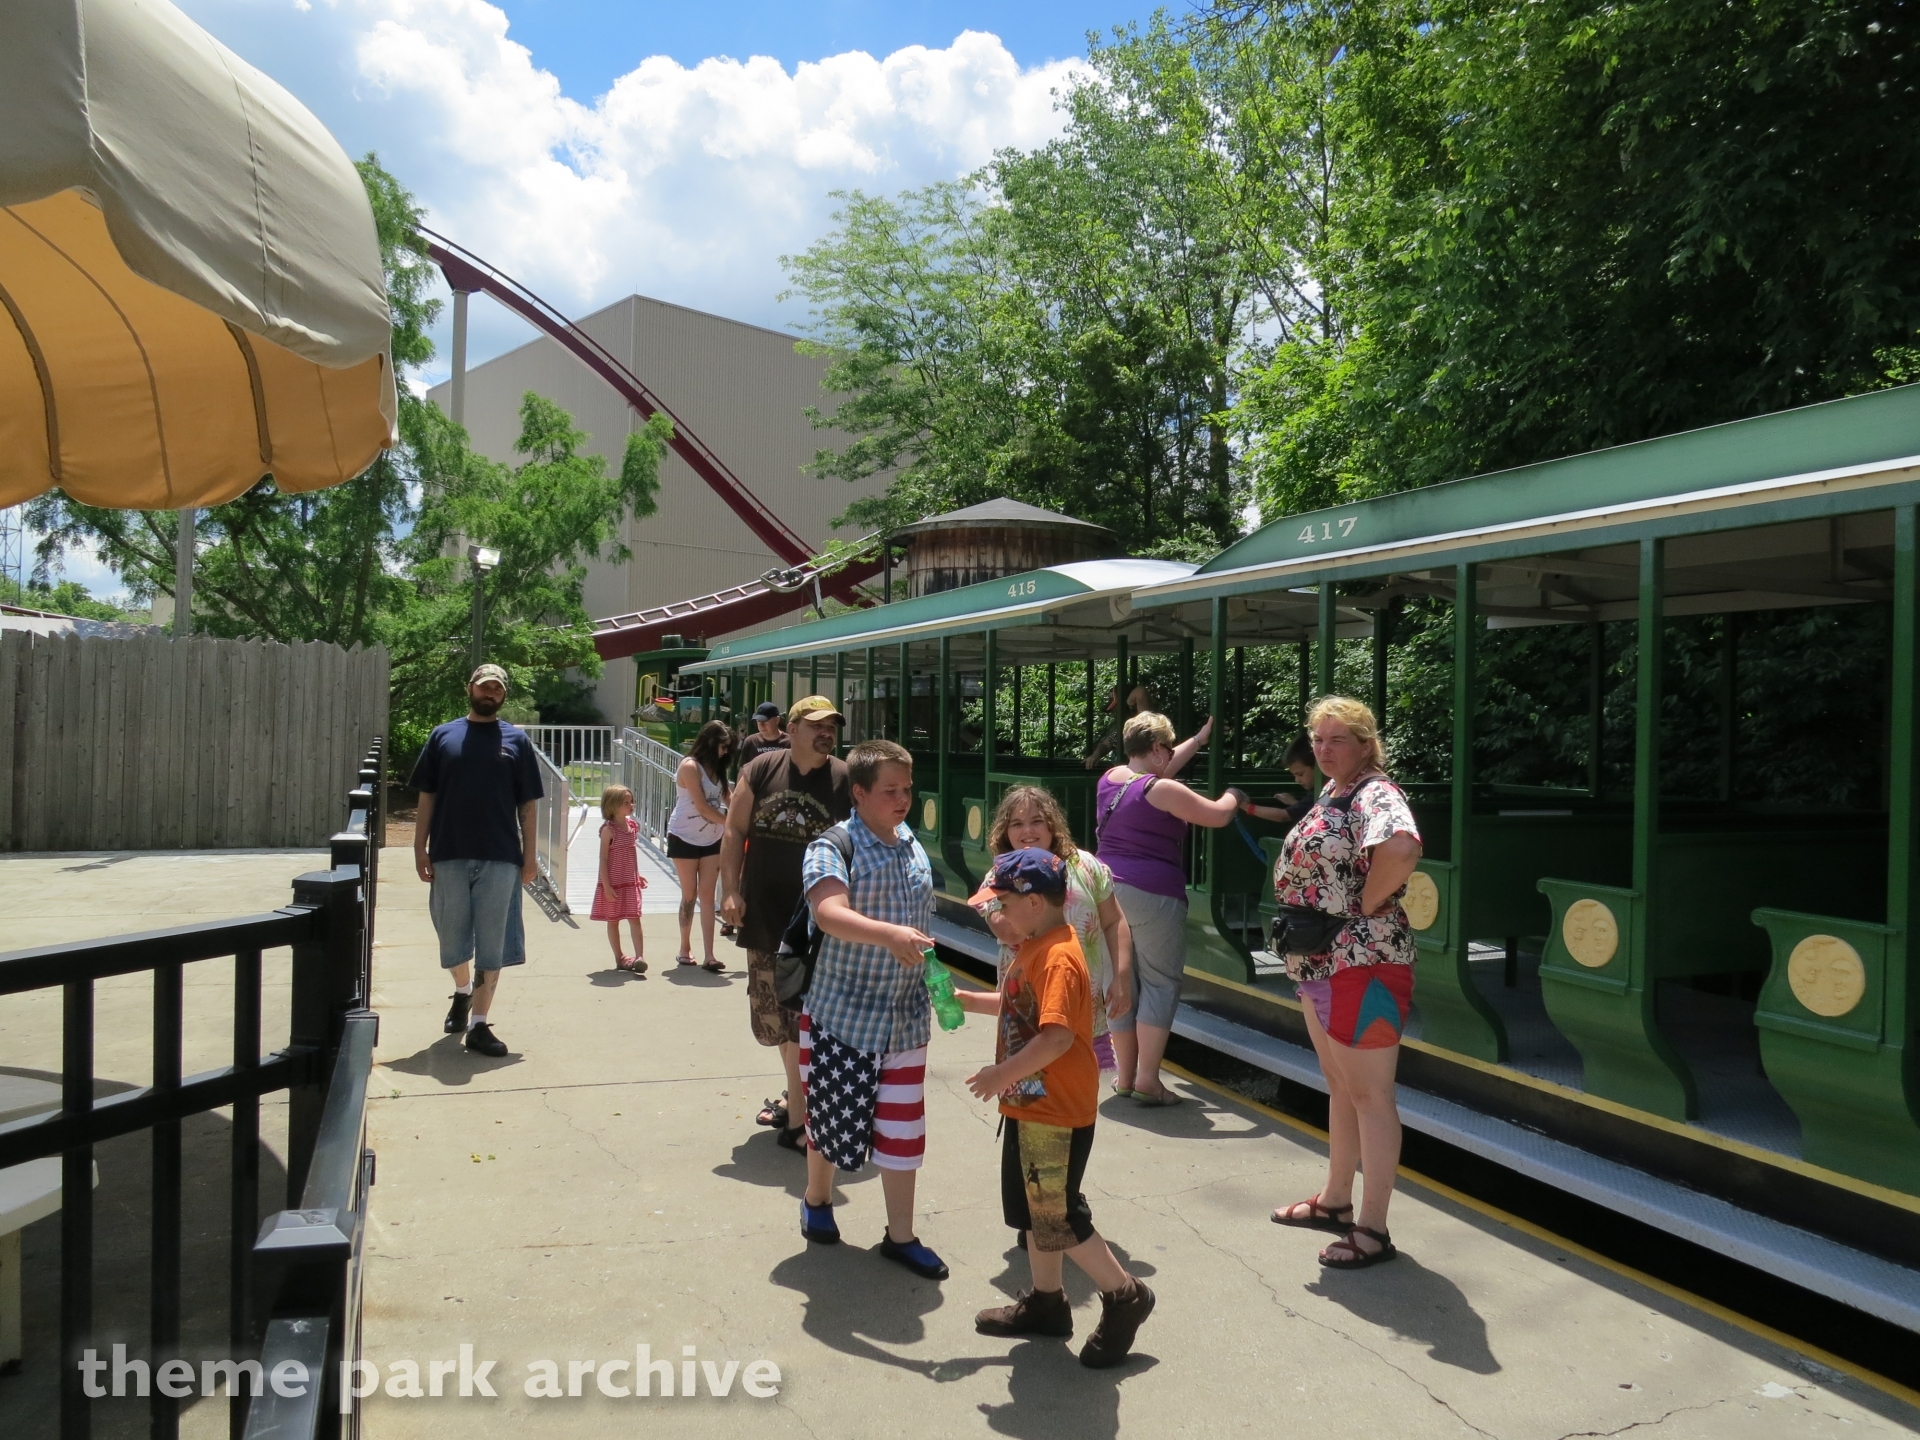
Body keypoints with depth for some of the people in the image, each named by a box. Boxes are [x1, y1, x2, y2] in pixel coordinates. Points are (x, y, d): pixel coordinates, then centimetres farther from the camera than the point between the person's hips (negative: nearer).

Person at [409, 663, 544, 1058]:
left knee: (492, 943, 1)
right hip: (449, 854, 1)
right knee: (452, 936, 13)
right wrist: (420, 848, 0)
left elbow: (527, 804, 5)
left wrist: (530, 854, -1)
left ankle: (480, 1024, 9)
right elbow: (426, 797, 7)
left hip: (500, 858, -1)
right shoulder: (443, 736, 6)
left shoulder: (517, 740, 4)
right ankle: (462, 991, 42)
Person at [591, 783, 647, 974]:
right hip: (613, 884, -5)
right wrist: (606, 886, -17)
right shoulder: (609, 829, -12)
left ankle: (639, 957, -10)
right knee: (613, 920, 8)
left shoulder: (633, 825, 6)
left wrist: (638, 876, 14)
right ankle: (619, 958, 16)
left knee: (635, 920, -4)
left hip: (631, 883, 5)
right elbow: (603, 859, -13)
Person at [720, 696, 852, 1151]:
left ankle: (798, 1114, 9)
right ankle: (797, 1094, 35)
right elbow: (736, 831, 4)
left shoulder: (846, 781, -6)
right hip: (765, 914, 3)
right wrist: (732, 891, -4)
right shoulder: (760, 771, 1)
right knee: (777, 1013, 16)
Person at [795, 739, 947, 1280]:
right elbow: (830, 913, -32)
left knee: (902, 1125, 10)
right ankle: (817, 1199, 40)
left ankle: (900, 1235, 24)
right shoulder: (833, 847, -14)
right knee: (832, 1114, 12)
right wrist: (890, 936, -46)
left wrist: (930, 983, 16)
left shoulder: (915, 848, 6)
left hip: (906, 1016, 5)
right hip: (843, 1012, -5)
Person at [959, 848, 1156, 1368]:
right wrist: (968, 1000, 14)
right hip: (1030, 1108, 10)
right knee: (1034, 1210, 20)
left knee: (1058, 1218, 1)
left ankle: (1124, 1297, 18)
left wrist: (1004, 1074, -27)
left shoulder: (1057, 959, -24)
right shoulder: (1031, 950, 7)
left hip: (1056, 1116, -10)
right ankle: (1046, 1302, 35)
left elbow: (1057, 1035, -33)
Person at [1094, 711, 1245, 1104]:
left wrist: (1199, 740, 36)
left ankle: (1125, 1076, 18)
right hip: (1153, 896, -7)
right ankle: (1147, 1081, -1)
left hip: (1109, 890, 7)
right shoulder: (1163, 791, -12)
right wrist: (1233, 796, 18)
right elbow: (1218, 815, -5)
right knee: (1160, 983, 1)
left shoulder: (1110, 779, 10)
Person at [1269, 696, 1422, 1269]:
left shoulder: (1376, 795, -17)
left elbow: (1401, 849, -38)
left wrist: (1365, 905, -24)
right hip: (1319, 963, 10)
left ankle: (1372, 1230, 9)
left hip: (1361, 964, -10)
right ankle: (1335, 1200, 35)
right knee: (1340, 1087, 20)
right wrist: (1298, 926, 11)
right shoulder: (1330, 795, 13)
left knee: (1369, 1095, -1)